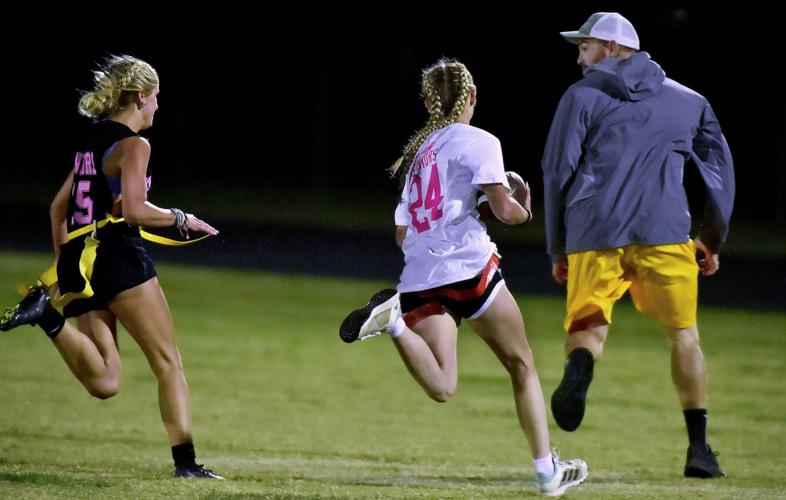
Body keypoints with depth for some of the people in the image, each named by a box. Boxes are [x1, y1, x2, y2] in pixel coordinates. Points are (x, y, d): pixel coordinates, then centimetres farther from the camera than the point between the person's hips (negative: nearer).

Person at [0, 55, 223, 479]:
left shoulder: (93, 141, 19)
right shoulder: (133, 146, -6)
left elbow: (59, 206, 24)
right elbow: (134, 209, -19)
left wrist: (63, 267, 26)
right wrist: (181, 220, -3)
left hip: (78, 264, 8)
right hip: (117, 254, -7)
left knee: (104, 383, 0)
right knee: (168, 363, -1)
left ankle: (47, 313, -17)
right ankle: (185, 460, -9)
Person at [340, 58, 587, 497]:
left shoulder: (418, 152, 22)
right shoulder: (478, 142, 2)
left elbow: (402, 234, 21)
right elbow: (505, 209, -5)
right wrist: (524, 208, 16)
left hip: (418, 278, 5)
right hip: (469, 266, -5)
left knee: (441, 387, -8)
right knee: (521, 364, 10)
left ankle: (394, 320, -30)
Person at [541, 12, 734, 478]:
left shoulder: (582, 96, 10)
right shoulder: (688, 100, 17)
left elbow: (558, 172, 6)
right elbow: (720, 171, 18)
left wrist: (558, 248, 12)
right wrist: (713, 241, 27)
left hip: (593, 234, -1)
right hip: (664, 231, 1)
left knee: (588, 326, 6)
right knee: (684, 333, 12)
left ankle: (579, 367, -32)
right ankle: (699, 447, 6)